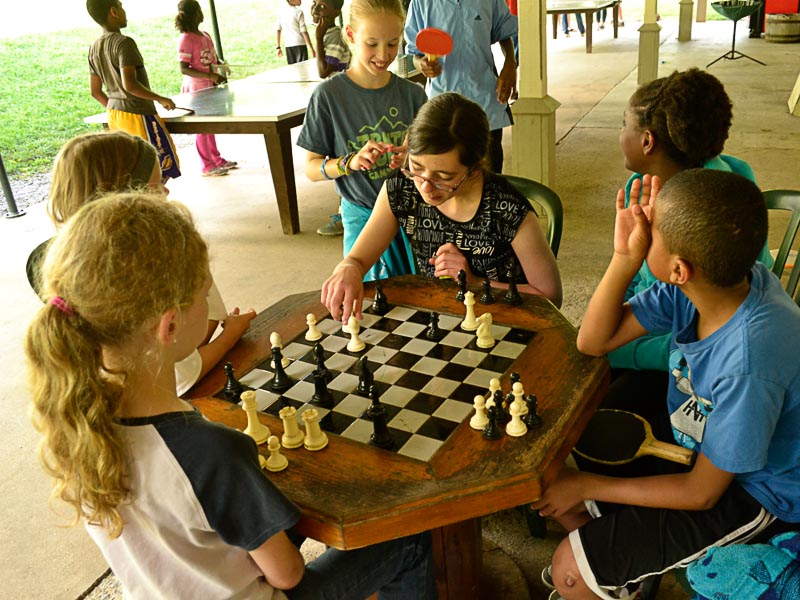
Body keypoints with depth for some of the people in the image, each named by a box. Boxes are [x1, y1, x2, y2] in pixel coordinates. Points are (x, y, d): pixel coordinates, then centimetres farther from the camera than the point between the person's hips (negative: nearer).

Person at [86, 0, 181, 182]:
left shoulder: (94, 48, 9)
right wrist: (159, 98, -15)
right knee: (166, 163, 2)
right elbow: (129, 84, -27)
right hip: (138, 114, -9)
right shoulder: (124, 43, -17)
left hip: (114, 116, 9)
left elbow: (95, 91, 12)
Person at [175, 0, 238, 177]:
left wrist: (221, 65, -2)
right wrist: (211, 76, -28)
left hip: (210, 87, 7)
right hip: (195, 88, -7)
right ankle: (207, 166, 9)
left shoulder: (205, 36, 6)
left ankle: (217, 159, 27)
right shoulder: (186, 39, -16)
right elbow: (184, 69, -21)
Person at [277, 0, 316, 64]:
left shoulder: (281, 10, 6)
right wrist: (312, 49, -7)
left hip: (288, 45, 5)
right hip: (300, 44, -5)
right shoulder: (298, 12, -8)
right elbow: (304, 31, -11)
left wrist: (278, 47, 14)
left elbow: (278, 29, 8)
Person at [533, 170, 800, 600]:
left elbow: (701, 493, -23)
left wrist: (584, 486, -15)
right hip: (703, 446, 7)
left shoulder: (748, 364, -38)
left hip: (754, 496, -7)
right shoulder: (722, 276, -17)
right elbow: (593, 341, -9)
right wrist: (625, 257, -25)